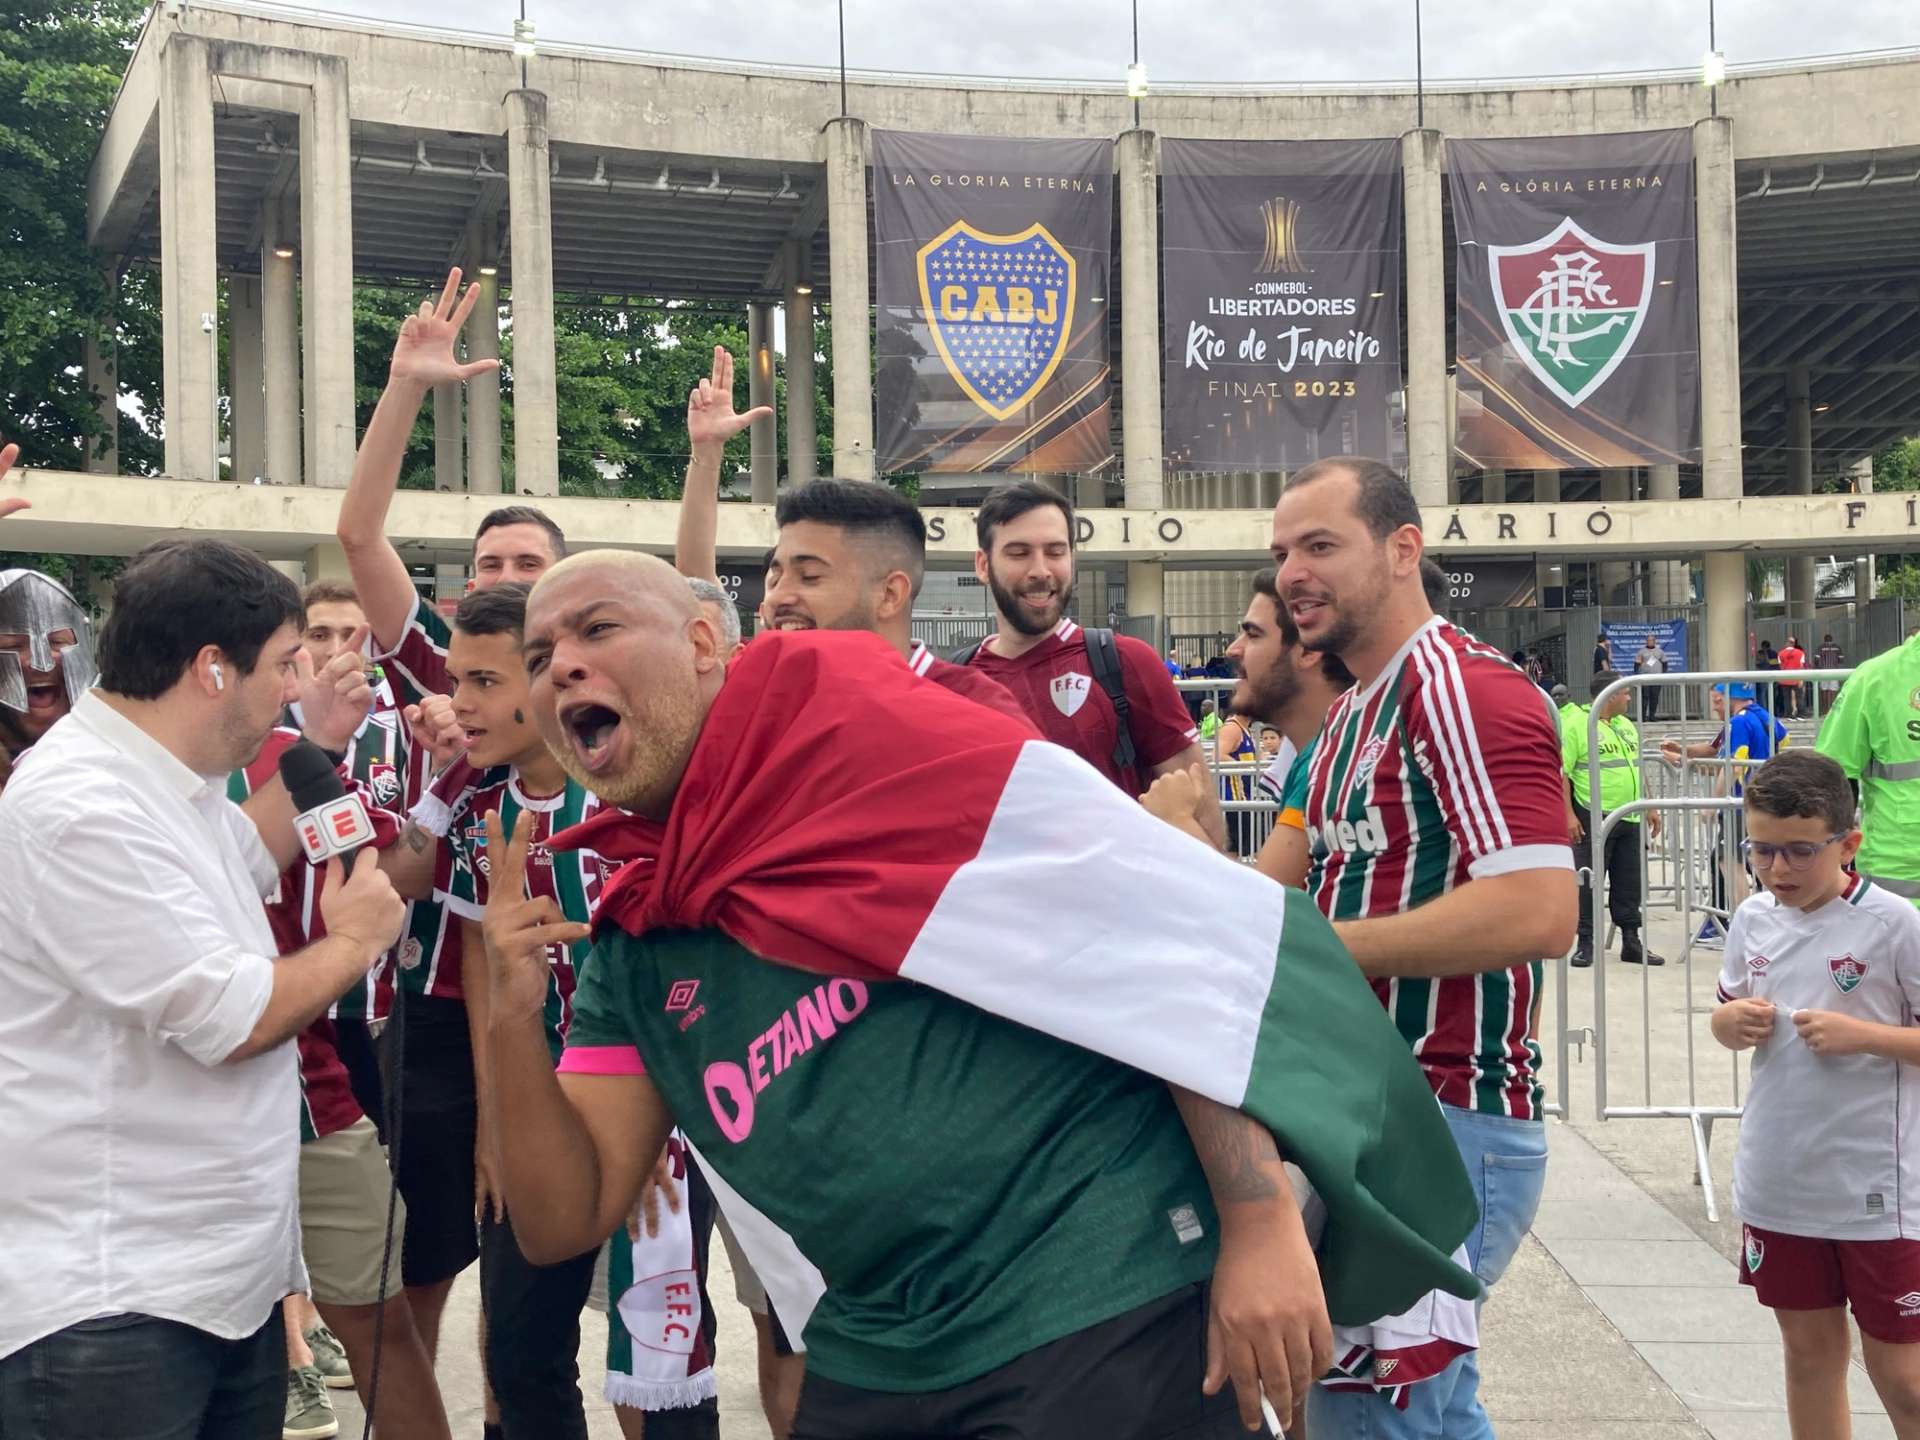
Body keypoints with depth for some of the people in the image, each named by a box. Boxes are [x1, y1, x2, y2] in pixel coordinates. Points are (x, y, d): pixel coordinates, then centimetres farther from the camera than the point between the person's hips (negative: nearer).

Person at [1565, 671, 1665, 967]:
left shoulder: (1626, 725, 16)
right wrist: (1568, 815, -18)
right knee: (1588, 882, -1)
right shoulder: (1575, 724, -9)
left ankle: (1631, 941, 17)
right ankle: (1585, 943, 7)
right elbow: (1561, 771, -13)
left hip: (1631, 820, 7)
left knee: (1630, 884, 9)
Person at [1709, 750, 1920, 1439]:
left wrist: (1862, 1034, -23)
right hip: (1778, 1186, 5)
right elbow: (1727, 1017, 15)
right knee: (1810, 1353, 17)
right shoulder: (1754, 919, 2)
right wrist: (1732, 1022, -6)